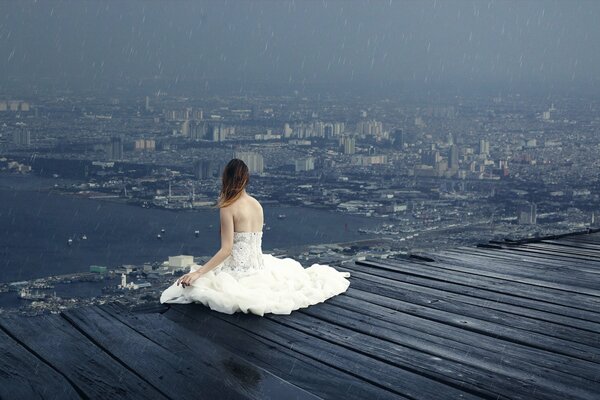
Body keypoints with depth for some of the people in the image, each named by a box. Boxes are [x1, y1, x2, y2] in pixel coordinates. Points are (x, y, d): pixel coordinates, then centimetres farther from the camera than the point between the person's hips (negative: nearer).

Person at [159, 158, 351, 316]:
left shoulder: (228, 207, -13)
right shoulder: (257, 204, 7)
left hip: (239, 271, -7)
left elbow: (226, 249, -19)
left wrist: (197, 273, -22)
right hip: (260, 266, 8)